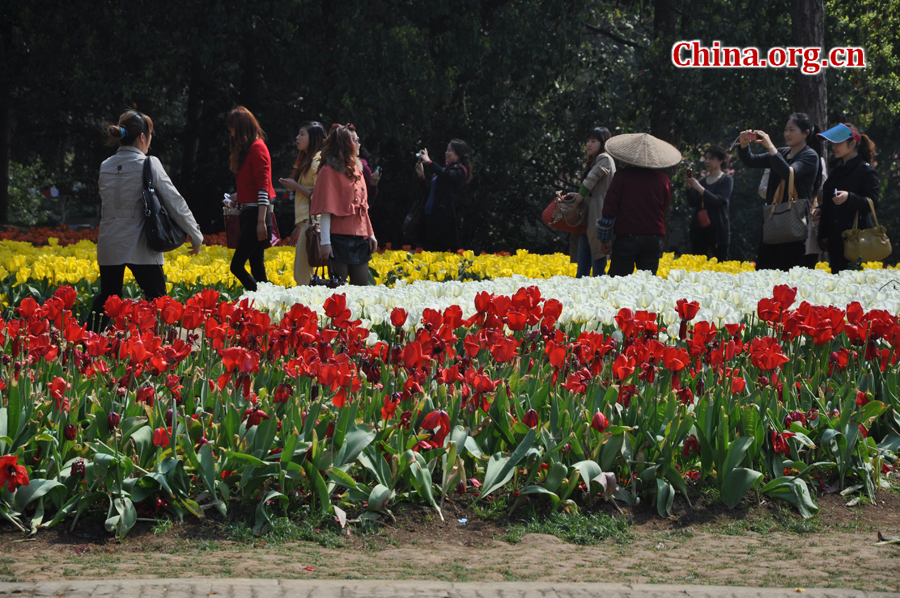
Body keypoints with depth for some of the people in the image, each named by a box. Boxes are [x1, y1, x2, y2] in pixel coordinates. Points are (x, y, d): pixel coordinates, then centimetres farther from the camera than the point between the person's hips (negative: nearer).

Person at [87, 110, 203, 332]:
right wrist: (196, 235, 1)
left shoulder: (106, 167, 6)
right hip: (140, 247, -5)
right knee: (157, 302, 4)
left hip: (109, 246, 5)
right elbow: (174, 201, -7)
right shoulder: (148, 164, -9)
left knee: (106, 298, 13)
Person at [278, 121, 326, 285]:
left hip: (311, 222, -10)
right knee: (300, 273, 8)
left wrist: (296, 187, -12)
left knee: (302, 274, -11)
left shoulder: (317, 162, -10)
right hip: (305, 222, 10)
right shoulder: (306, 162, 20)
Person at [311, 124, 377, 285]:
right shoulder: (329, 171, -6)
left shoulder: (356, 169, 17)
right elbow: (326, 209, -12)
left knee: (362, 286, 7)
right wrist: (325, 241, -18)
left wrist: (370, 234, 16)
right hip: (339, 238, -8)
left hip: (360, 237, 8)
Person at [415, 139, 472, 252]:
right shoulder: (445, 168, 21)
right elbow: (430, 191, 24)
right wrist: (422, 176, 12)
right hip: (430, 214, 8)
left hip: (444, 216, -8)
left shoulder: (460, 170, -3)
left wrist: (428, 162, -21)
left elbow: (446, 175, -25)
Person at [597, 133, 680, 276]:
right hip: (655, 238, 3)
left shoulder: (622, 176, -6)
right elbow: (665, 208, 12)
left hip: (627, 237, -3)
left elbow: (609, 209, -3)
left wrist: (603, 239, 5)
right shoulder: (662, 179, 1)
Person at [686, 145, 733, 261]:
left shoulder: (726, 180, 1)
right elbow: (693, 203, 9)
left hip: (718, 229, -5)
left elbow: (719, 200, -13)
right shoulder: (702, 181, 15)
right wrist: (689, 188, -8)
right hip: (699, 228, 5)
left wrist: (699, 188, -19)